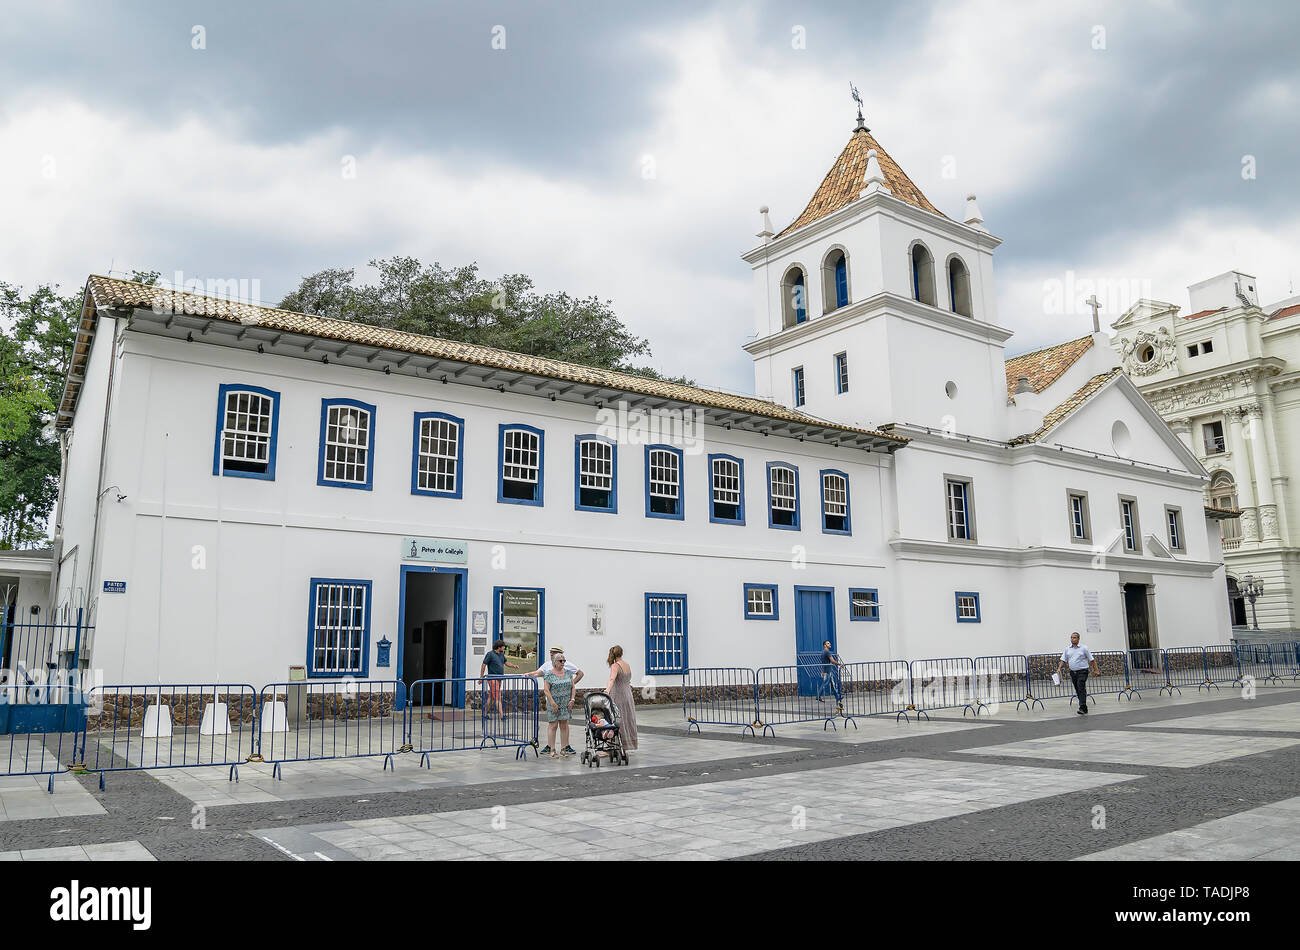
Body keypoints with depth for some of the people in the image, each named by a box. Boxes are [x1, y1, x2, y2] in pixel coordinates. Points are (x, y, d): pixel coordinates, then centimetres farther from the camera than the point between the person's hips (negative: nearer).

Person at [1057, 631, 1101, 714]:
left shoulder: (1084, 648, -2)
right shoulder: (1067, 649, 10)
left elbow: (1092, 660, 1)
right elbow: (1063, 660, 10)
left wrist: (1096, 670, -2)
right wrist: (1059, 668, -4)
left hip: (1082, 671, -5)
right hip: (1073, 672, 5)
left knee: (1081, 689, -17)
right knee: (1077, 690, 9)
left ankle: (1082, 708, -21)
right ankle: (1084, 709, 19)